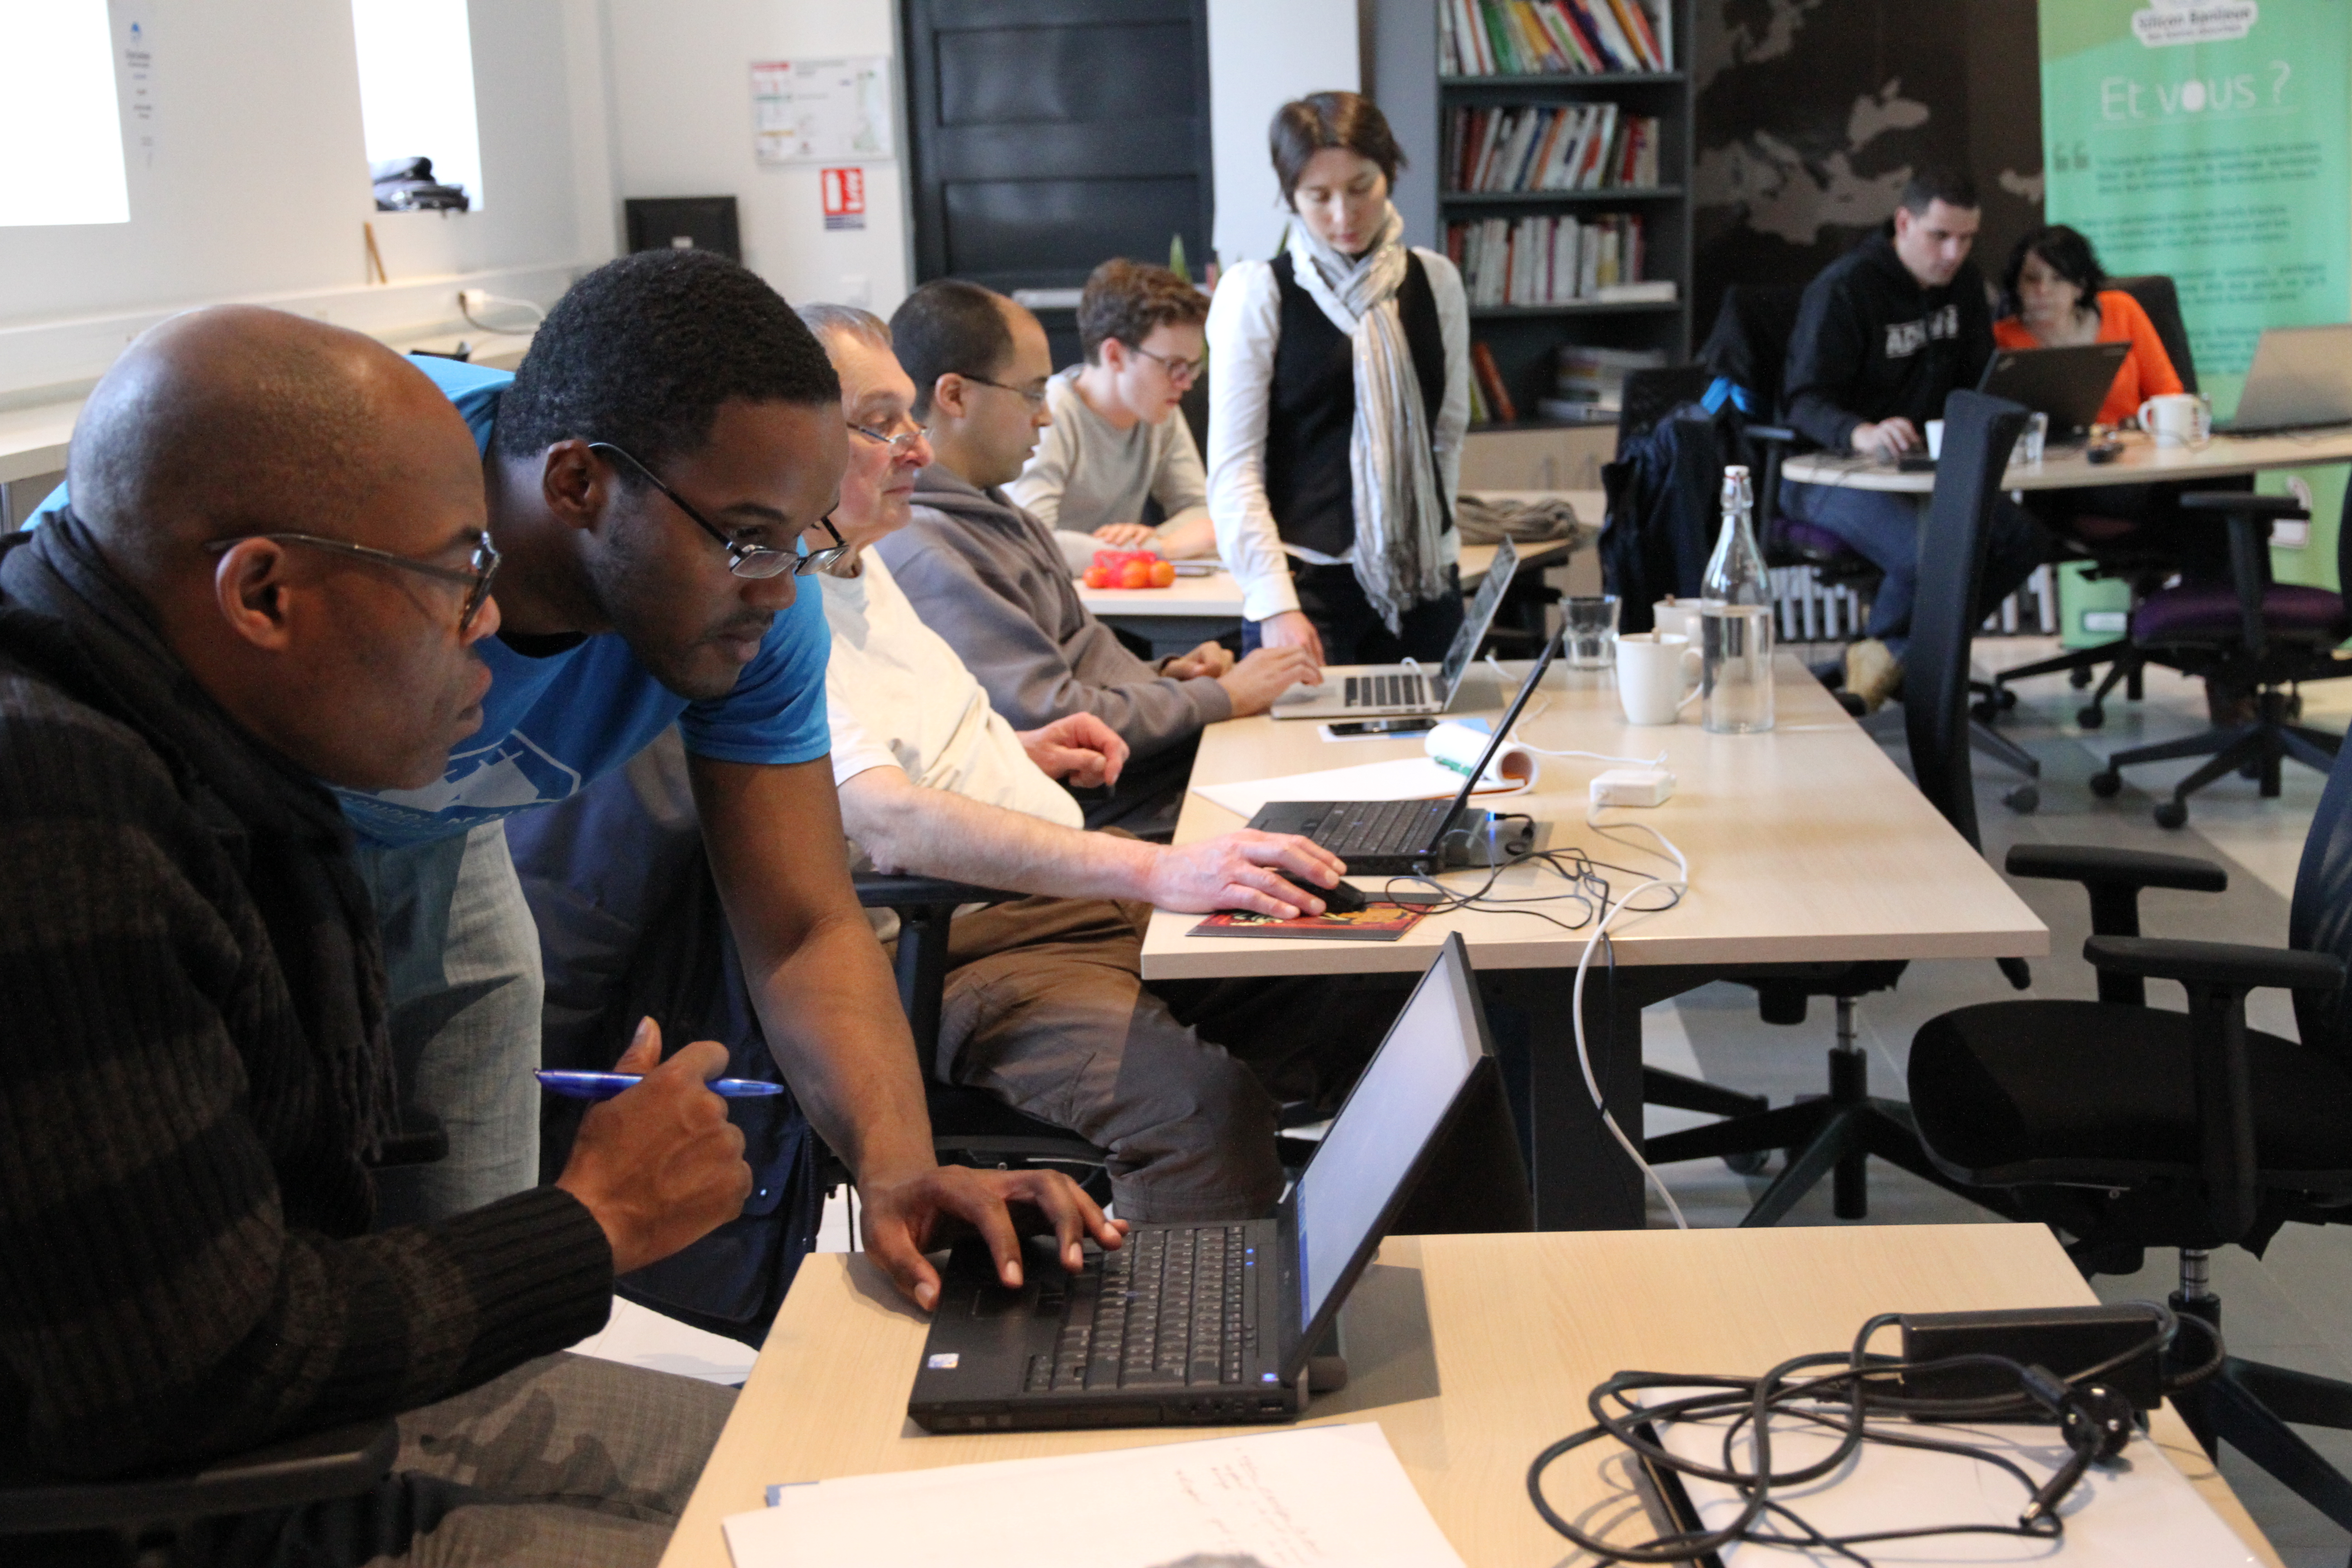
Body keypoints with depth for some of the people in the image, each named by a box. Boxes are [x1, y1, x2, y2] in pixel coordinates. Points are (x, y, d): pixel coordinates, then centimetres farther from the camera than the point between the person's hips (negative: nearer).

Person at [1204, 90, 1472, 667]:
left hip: (1424, 582, 4)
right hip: (1308, 578, -4)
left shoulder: (1435, 282, 9)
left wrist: (1437, 547, 10)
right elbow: (1234, 468, -7)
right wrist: (1275, 604, -15)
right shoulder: (1256, 292, -4)